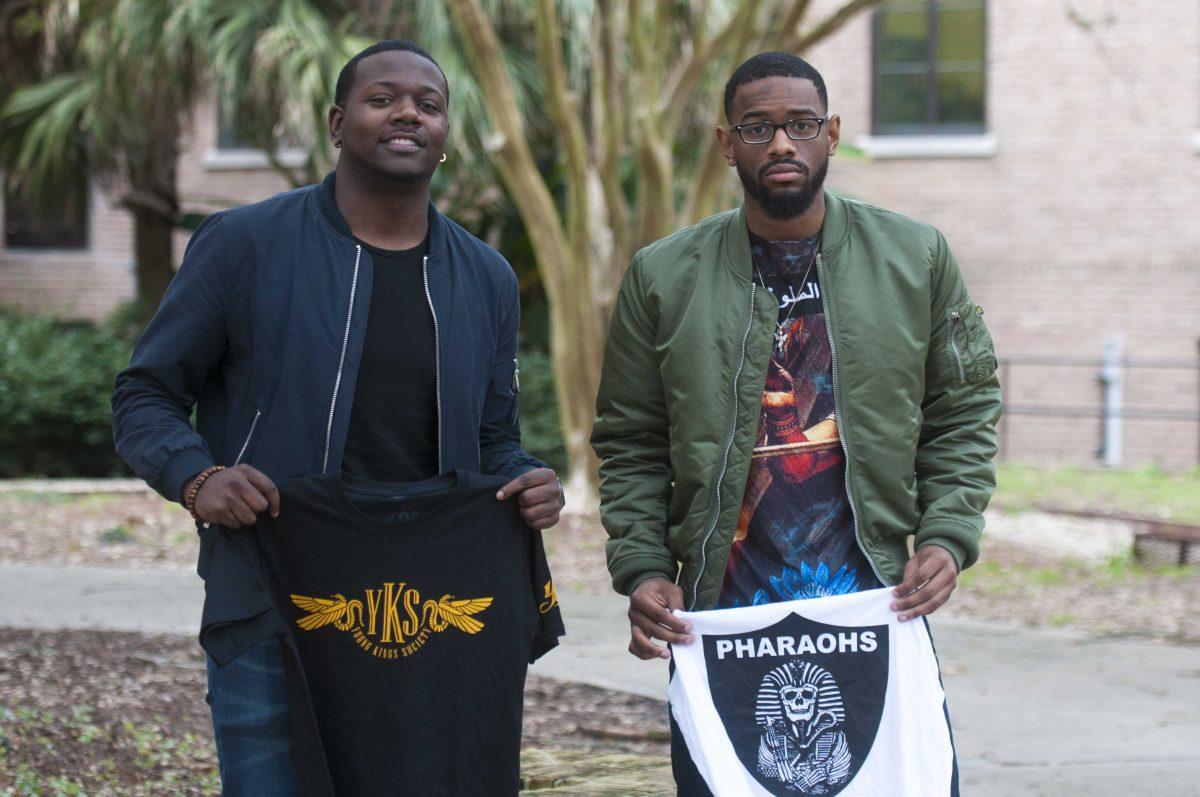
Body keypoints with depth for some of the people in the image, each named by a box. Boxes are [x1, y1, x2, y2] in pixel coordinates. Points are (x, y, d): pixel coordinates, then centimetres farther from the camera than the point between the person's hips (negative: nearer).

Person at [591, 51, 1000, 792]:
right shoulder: (663, 277, 5)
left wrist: (949, 537, -3)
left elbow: (965, 411, 10)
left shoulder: (916, 258, 6)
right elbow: (631, 446, 9)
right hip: (720, 615, 0)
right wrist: (641, 569, -3)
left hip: (879, 602, 0)